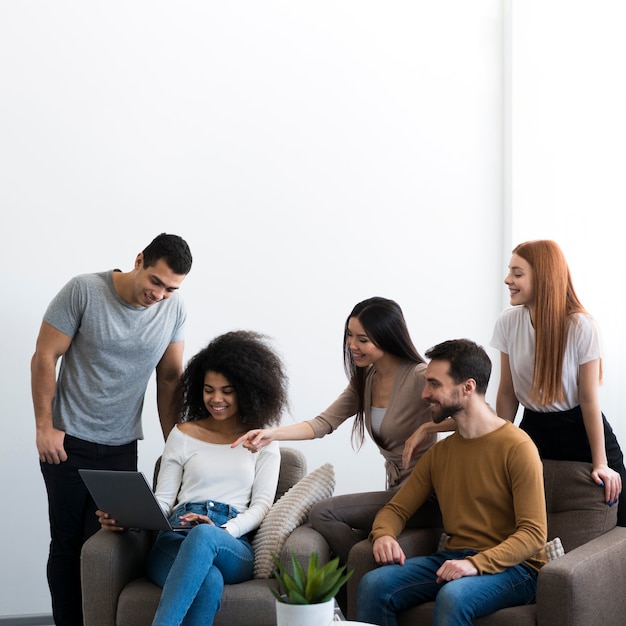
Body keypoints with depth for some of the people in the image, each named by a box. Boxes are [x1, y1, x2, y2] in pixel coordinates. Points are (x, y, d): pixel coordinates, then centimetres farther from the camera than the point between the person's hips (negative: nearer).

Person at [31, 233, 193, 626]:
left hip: (122, 446, 2)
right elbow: (44, 358, -7)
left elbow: (169, 379, 7)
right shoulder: (84, 291, -12)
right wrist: (44, 426, -10)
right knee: (67, 542, 5)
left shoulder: (174, 311, -2)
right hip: (68, 442, -2)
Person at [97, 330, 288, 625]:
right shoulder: (183, 434, 19)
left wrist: (223, 530, -14)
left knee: (203, 536, -41)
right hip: (176, 540, 1)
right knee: (208, 580, -39)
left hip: (234, 546, 0)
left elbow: (261, 505, 7)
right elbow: (163, 499, 14)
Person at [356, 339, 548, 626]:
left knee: (452, 597, -38)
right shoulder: (438, 453, 13)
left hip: (511, 567, -6)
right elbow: (397, 508, 15)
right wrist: (382, 535, -10)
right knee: (372, 585, -20)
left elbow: (533, 534, -15)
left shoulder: (517, 447, -10)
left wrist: (476, 564, -29)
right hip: (453, 558, 6)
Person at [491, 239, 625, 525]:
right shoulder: (508, 321, -7)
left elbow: (589, 399, -13)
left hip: (581, 431, -3)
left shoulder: (581, 326, -17)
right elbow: (507, 393, 2)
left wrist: (601, 463, -12)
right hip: (534, 430, 3)